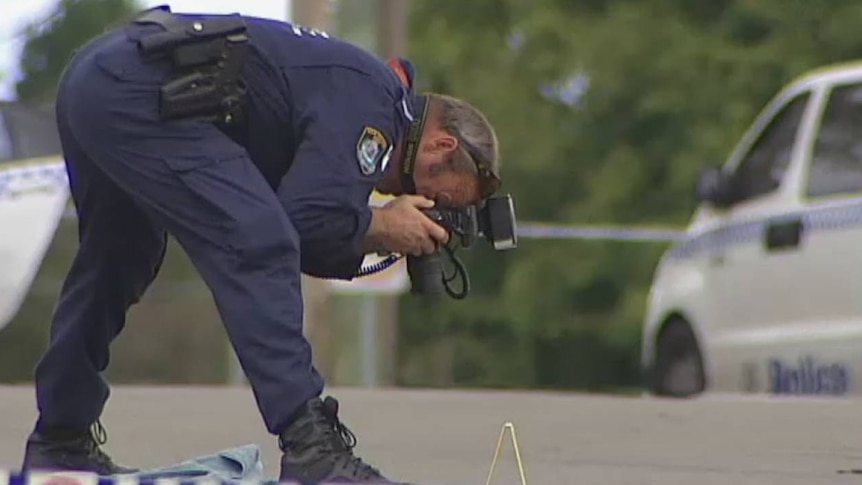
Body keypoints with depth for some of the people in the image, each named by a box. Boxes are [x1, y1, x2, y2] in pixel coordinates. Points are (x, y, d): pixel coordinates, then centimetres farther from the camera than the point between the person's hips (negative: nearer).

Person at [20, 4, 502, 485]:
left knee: (115, 264, 24)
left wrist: (367, 240, 8)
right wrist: (379, 228, 0)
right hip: (136, 97, -11)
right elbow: (307, 219, -16)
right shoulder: (373, 105, -9)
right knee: (257, 246, -15)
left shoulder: (354, 84, 21)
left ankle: (60, 443, 37)